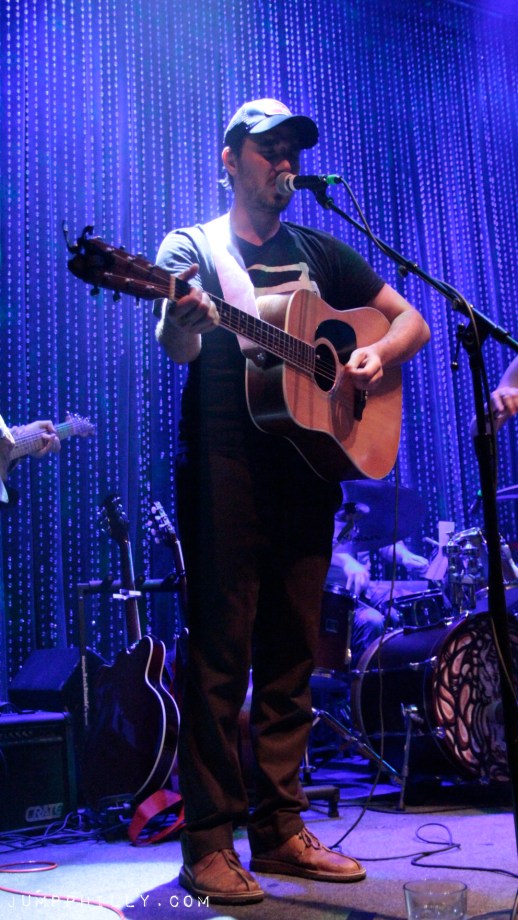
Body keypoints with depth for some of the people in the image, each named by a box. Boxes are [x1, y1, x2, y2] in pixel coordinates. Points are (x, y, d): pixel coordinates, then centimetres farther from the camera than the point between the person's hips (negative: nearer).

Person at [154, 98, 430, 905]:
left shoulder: (319, 253, 18)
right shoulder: (192, 248, 7)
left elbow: (412, 321, 17)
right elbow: (177, 349, -11)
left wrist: (379, 354, -5)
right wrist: (184, 318, -35)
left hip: (307, 467, 5)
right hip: (225, 467, -4)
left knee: (292, 653, 6)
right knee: (221, 651, -6)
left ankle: (279, 830, 17)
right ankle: (208, 844, 3)